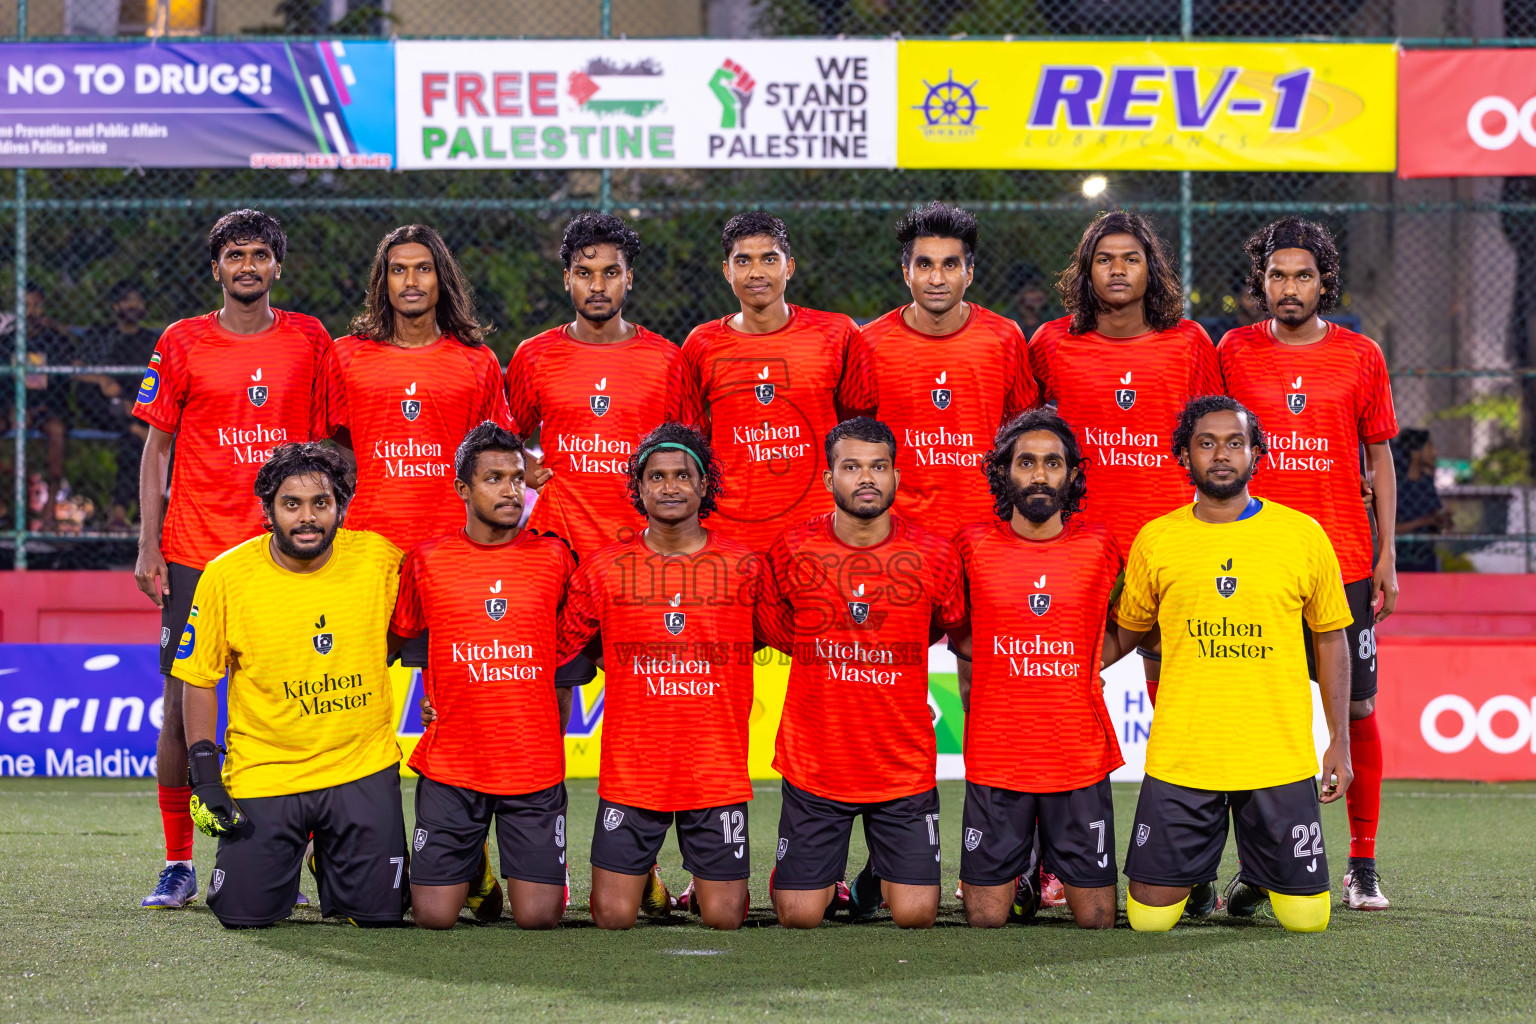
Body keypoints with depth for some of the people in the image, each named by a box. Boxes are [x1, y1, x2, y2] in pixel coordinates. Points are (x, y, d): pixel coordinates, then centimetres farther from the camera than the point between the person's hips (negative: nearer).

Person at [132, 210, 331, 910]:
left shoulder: (309, 340, 7)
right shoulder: (181, 344, 5)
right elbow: (156, 447, 6)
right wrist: (149, 546, -1)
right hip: (195, 554, 0)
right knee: (182, 702, -2)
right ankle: (178, 865, 5)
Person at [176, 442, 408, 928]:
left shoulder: (380, 559, -8)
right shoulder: (226, 576, -9)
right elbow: (199, 680, -1)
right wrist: (204, 776, -6)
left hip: (362, 768, 1)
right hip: (263, 774, -1)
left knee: (378, 912, -5)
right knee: (244, 912, -7)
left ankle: (330, 861, 30)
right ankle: (292, 852, 28)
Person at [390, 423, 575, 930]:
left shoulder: (553, 557, 2)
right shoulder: (426, 561, 0)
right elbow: (394, 640, 16)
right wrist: (428, 698, 8)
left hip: (535, 768, 0)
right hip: (451, 765, 0)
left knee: (538, 917, -6)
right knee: (433, 917, -3)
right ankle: (475, 869, 30)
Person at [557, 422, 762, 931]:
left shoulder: (743, 568, 0)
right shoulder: (603, 569, 0)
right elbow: (563, 651, 9)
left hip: (717, 770, 0)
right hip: (630, 771, 0)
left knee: (723, 918, 0)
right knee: (613, 917, -2)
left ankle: (705, 887, 33)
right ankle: (642, 878, 30)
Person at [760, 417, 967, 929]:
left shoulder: (934, 555, -6)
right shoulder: (791, 551, -6)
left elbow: (958, 632, 11)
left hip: (905, 767, 0)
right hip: (813, 766, 0)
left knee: (915, 915, -3)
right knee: (799, 916, -2)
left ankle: (877, 876, 30)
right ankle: (823, 873, 33)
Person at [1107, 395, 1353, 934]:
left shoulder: (1303, 535, 1)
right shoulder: (1154, 540, 2)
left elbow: (1331, 640, 9)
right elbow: (1122, 636, 14)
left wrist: (1339, 742, 5)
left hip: (1279, 759, 0)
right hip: (1179, 758, 0)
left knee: (1306, 918, 0)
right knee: (1150, 916, -1)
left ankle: (1256, 877, 34)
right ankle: (1197, 869, 32)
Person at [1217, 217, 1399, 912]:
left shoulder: (1361, 357, 4)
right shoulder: (1234, 353, 5)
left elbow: (1380, 460, 9)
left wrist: (1386, 557, 4)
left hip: (1343, 560, 0)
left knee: (1356, 706, 0)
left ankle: (1362, 865, 8)